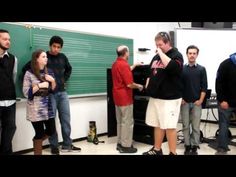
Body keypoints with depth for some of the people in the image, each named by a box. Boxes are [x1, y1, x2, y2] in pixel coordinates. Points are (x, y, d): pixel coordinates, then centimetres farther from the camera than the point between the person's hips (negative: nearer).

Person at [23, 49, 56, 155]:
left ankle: (36, 142, 38)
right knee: (40, 133, 1)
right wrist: (39, 85, -18)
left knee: (51, 131, 9)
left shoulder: (49, 72, 7)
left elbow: (53, 90, 11)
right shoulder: (29, 74, -8)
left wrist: (53, 81, -7)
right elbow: (26, 93, -11)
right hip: (36, 109, -5)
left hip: (47, 107, 5)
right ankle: (37, 152, 23)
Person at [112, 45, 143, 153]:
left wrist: (135, 65, 37)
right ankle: (126, 146, 6)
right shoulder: (124, 64, -19)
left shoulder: (115, 64, 10)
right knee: (127, 122, -1)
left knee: (120, 121, 16)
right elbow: (129, 84, -22)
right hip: (125, 97, -10)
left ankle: (120, 143, 24)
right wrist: (139, 86, -4)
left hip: (118, 96, 10)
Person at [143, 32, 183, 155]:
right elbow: (150, 73, 25)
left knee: (169, 126, -2)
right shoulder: (156, 56, 14)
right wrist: (148, 85, 8)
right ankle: (157, 150, 27)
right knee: (157, 125, 14)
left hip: (170, 98, -7)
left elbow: (172, 67, -29)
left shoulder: (176, 55, -7)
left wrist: (161, 53, -19)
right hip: (155, 96, 7)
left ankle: (173, 153, 11)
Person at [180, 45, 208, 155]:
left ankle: (194, 147, 12)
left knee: (196, 126, 3)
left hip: (196, 102, 0)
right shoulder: (181, 69, 2)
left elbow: (204, 87, 2)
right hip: (184, 102, 0)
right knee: (185, 126, 6)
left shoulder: (201, 69, 3)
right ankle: (187, 146, 15)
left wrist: (200, 100, -5)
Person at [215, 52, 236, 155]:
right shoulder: (226, 64, -5)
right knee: (223, 125, 3)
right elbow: (219, 83, -7)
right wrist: (222, 100, -13)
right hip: (226, 102, -2)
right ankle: (222, 149, 10)